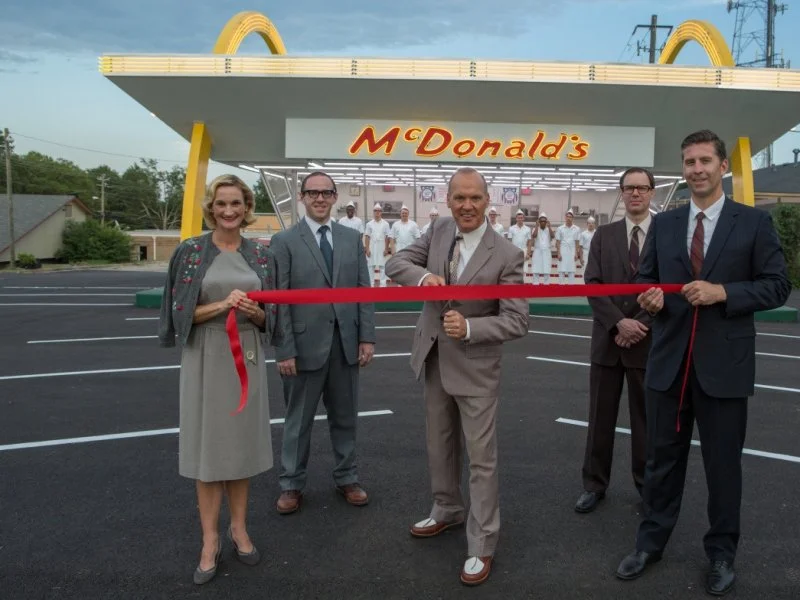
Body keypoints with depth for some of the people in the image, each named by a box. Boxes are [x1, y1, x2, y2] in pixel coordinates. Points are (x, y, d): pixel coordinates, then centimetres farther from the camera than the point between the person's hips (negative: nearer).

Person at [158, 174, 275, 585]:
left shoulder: (261, 255, 5)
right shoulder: (190, 251, -3)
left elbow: (269, 316, 9)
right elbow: (180, 311, -5)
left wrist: (254, 312, -14)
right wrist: (222, 306, -19)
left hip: (247, 357, 2)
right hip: (205, 357, -2)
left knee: (243, 440, 9)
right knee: (207, 442, 3)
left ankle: (239, 528, 25)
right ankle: (210, 540, 14)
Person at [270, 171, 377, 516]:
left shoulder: (352, 238, 7)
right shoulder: (284, 241, -4)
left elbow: (364, 290, 5)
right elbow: (279, 299, -8)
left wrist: (367, 337, -1)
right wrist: (285, 350, -12)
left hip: (346, 344, 3)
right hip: (305, 345, -3)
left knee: (345, 416, 15)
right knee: (298, 419, 10)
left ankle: (346, 478, 31)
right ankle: (291, 485, 25)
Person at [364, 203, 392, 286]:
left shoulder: (385, 224, 2)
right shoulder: (369, 224, 5)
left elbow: (387, 237, 1)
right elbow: (367, 237, 4)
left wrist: (386, 249, -5)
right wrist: (367, 249, -3)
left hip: (382, 248, -1)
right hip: (371, 248, 1)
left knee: (382, 266, 0)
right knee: (371, 266, 4)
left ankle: (383, 284, 5)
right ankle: (370, 284, 10)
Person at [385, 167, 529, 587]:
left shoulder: (506, 255, -18)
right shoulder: (438, 232, -2)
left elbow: (517, 322, -17)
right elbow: (396, 264, -3)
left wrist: (469, 328, -31)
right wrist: (424, 276, -24)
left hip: (475, 368, -5)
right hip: (434, 361, 6)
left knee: (480, 458, 3)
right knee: (439, 446, 21)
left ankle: (481, 546, 17)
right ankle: (447, 510, 44)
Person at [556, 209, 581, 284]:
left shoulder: (577, 229, 5)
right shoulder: (560, 228, 3)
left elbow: (576, 242, 6)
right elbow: (558, 242, 2)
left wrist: (576, 254, 0)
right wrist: (558, 253, -5)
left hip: (572, 251, 1)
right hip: (562, 251, -1)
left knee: (572, 271, 1)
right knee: (562, 270, -2)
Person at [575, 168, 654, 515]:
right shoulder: (604, 235, 5)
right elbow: (593, 285, -3)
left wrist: (640, 325, -14)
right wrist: (619, 322, -15)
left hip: (649, 341, -1)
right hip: (608, 339, 2)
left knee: (646, 417, 11)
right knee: (600, 416, 8)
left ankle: (647, 485, 26)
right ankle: (594, 484, 21)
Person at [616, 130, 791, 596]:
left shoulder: (754, 222, -1)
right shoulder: (663, 224, 8)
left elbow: (778, 285, -4)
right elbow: (646, 278, 10)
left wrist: (723, 292, -18)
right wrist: (649, 295, -13)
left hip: (724, 364, -3)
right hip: (669, 361, 3)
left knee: (723, 463, 10)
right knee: (663, 457, 14)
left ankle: (722, 553, 29)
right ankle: (652, 541, 30)